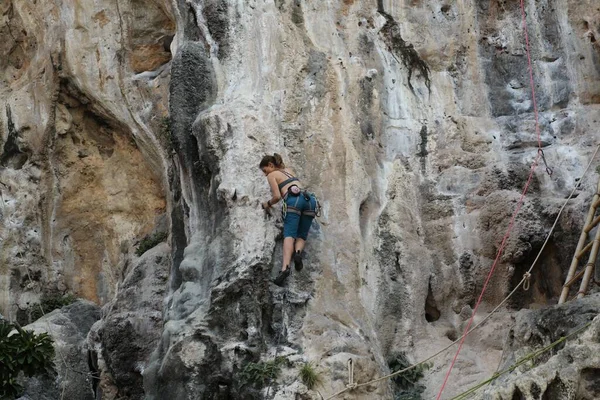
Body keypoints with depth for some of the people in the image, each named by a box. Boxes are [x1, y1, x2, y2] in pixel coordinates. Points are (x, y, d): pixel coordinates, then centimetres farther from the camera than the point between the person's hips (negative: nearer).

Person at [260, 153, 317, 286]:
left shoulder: (271, 175, 14)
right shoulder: (288, 170, 33)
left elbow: (277, 196, 4)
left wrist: (268, 204, 23)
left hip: (294, 200, -6)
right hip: (309, 199, 6)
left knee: (289, 235, -19)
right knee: (301, 236, 9)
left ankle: (285, 267, -41)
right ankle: (298, 252, -26)